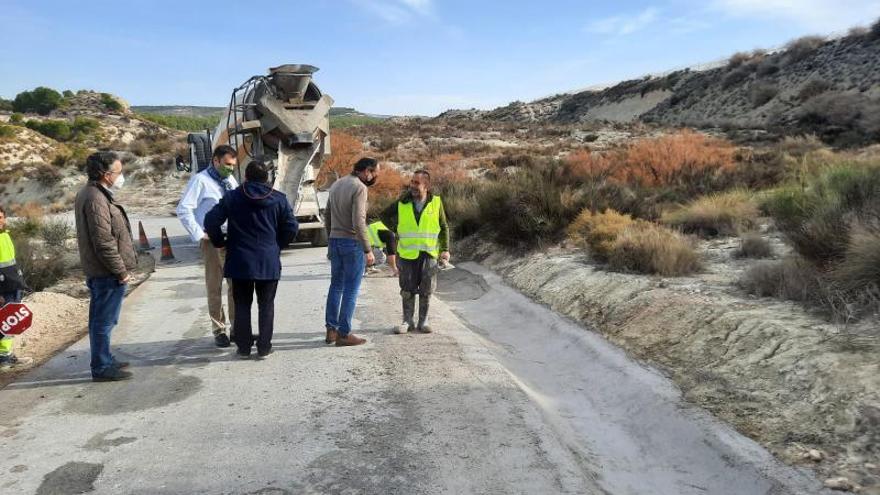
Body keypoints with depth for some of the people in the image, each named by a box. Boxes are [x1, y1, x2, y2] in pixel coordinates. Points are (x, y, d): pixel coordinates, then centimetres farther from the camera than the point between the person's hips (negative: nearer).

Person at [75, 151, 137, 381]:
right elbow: (104, 242, -23)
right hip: (107, 273, -11)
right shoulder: (96, 199, -20)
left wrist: (120, 267, 20)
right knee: (104, 321, -2)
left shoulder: (89, 193, 14)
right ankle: (102, 368, 7)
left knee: (101, 319, 19)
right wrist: (121, 271, -17)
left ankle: (105, 361, 31)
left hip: (97, 271, 11)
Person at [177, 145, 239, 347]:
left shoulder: (231, 180, 12)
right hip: (213, 241, -5)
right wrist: (199, 235, -12)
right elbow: (183, 210, -12)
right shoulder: (200, 180, -6)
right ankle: (219, 330, 15)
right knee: (215, 288, 4)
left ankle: (237, 328, 20)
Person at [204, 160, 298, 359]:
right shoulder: (279, 199, -1)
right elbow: (291, 227, 0)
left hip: (240, 261, 0)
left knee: (242, 305, 11)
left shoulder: (232, 197, -3)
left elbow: (211, 221, -6)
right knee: (266, 305, 10)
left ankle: (244, 347, 15)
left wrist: (220, 242, 10)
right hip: (269, 262, 0)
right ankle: (264, 347, 11)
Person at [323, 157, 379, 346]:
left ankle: (331, 330, 18)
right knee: (351, 290, 0)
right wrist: (368, 250, -19)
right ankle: (344, 334, 4)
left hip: (335, 241, 8)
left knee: (336, 286, 15)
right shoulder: (359, 188, -14)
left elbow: (327, 215, 16)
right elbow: (358, 222, -22)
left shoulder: (336, 184, 12)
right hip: (353, 243, -8)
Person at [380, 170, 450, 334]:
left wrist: (445, 249, -2)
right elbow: (385, 215, 15)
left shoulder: (436, 202, -1)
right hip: (407, 254, 0)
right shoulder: (402, 203, -1)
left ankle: (423, 322, 17)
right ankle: (408, 322, 17)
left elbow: (444, 227, 6)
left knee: (426, 291, 6)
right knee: (407, 290, 6)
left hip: (429, 254, 0)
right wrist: (397, 230, 5)